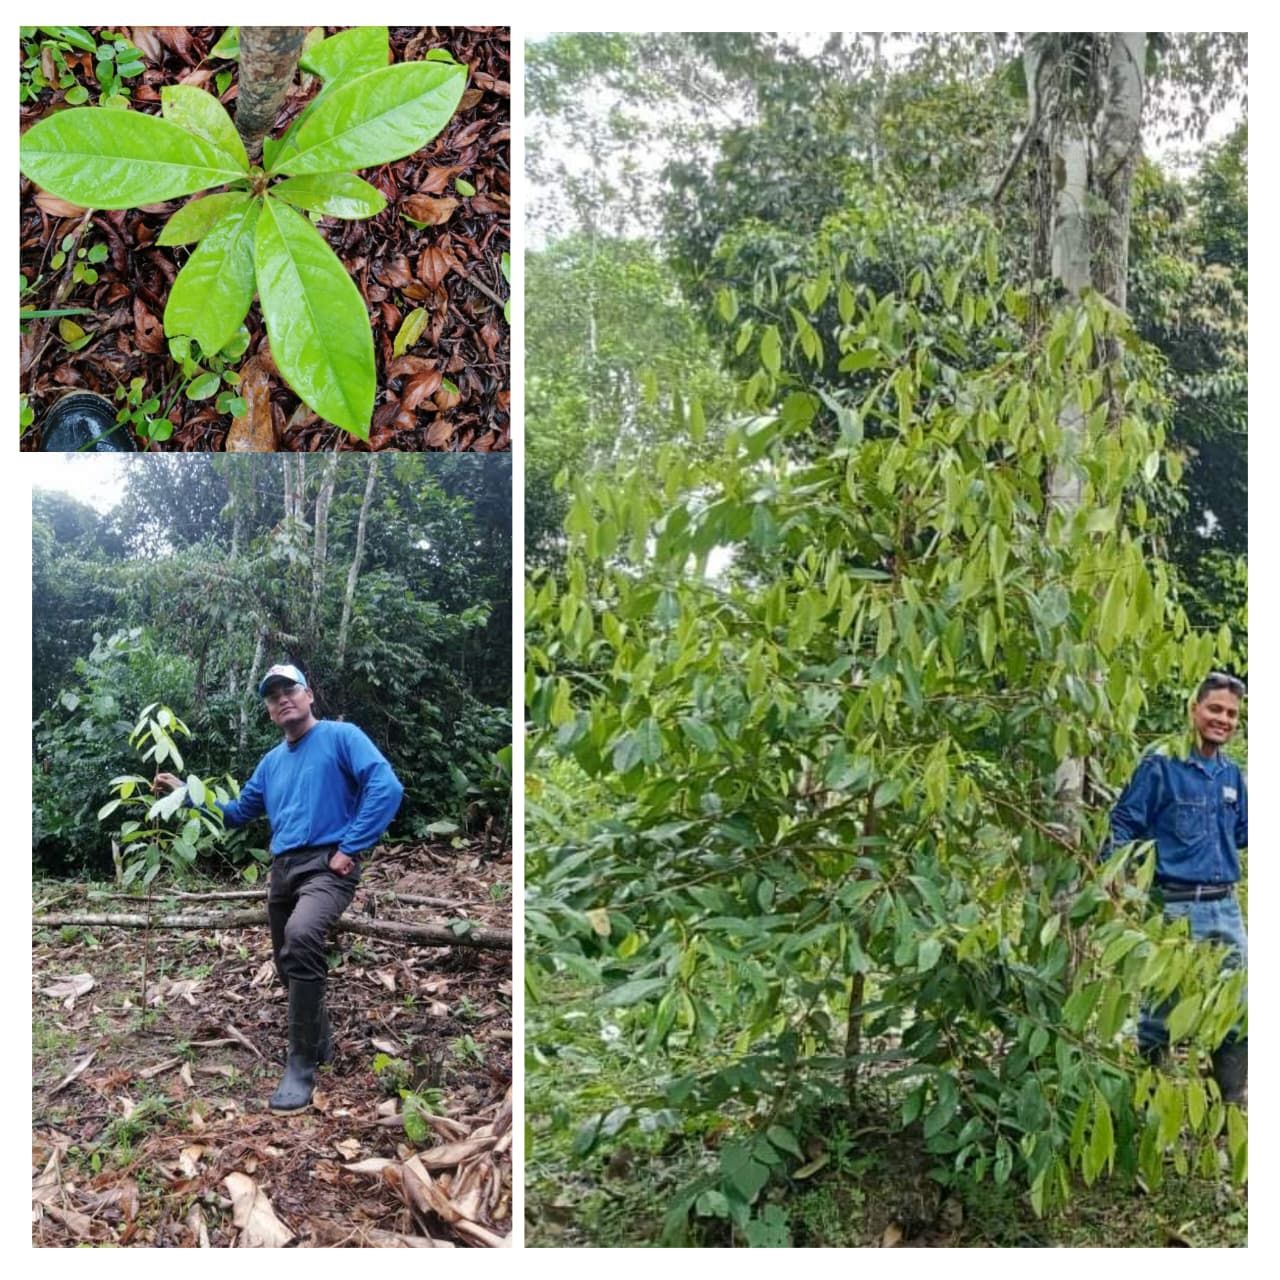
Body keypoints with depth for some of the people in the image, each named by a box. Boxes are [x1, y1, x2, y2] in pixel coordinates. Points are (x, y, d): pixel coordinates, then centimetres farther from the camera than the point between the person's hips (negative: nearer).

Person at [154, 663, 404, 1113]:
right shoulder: (272, 762, 19)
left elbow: (386, 787, -16)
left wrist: (351, 848, -17)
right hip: (283, 869, 8)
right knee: (289, 965, 14)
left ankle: (301, 1067, -27)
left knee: (300, 936, -33)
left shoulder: (340, 736, -3)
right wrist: (184, 791, 18)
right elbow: (239, 812, 29)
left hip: (327, 865, -8)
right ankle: (320, 1044, 39)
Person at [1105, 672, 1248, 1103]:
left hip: (1227, 909, 6)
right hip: (1177, 909, -6)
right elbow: (1123, 825, -8)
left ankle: (1234, 1103, 26)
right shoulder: (1161, 766, -7)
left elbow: (1243, 833, 21)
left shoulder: (1231, 775, 12)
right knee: (1160, 1014, 1)